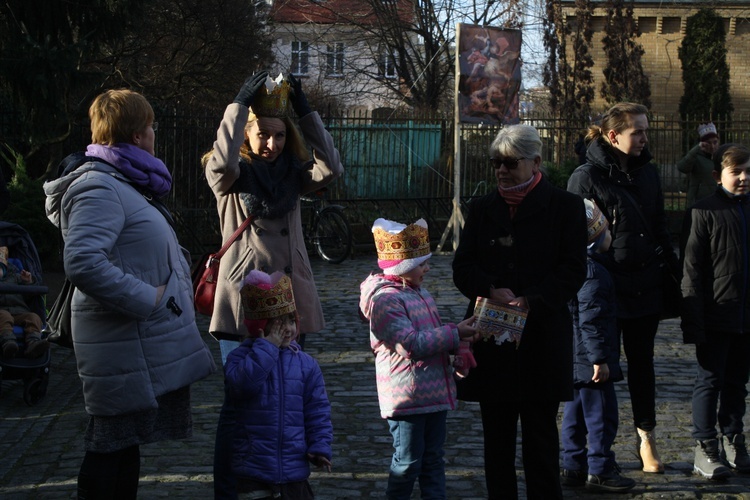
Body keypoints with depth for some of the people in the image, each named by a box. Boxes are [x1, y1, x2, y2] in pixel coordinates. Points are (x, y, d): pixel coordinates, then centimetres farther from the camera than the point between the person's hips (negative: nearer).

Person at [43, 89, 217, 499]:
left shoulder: (121, 184, 17)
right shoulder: (99, 188, -17)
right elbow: (83, 263, -30)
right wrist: (147, 299, -24)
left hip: (146, 347, 10)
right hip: (127, 350, -10)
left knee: (123, 445, 16)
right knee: (112, 448, -3)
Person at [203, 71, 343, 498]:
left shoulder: (292, 174, 9)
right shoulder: (229, 176, -1)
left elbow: (332, 167, -9)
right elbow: (222, 162, -25)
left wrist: (306, 112, -12)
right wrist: (240, 104, -22)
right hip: (242, 301, -4)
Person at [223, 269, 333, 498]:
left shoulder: (305, 364, 3)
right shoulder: (240, 357, -5)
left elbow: (318, 409, 5)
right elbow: (242, 383, -27)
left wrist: (320, 445, -6)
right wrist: (267, 347, -20)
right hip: (253, 468, -3)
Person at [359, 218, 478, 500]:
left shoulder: (420, 293, 14)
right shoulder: (385, 299, -17)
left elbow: (434, 335, 21)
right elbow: (411, 344, -24)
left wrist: (460, 347, 1)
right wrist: (455, 334, -21)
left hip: (435, 391, 9)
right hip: (407, 398, -9)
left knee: (433, 458, 15)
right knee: (408, 462, 1)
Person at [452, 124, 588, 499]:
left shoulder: (564, 206, 2)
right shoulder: (482, 208, 13)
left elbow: (573, 270, -5)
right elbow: (462, 267, 7)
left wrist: (530, 301, -19)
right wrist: (491, 290, -13)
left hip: (542, 338, -3)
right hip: (491, 337, 4)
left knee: (540, 437, 1)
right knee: (496, 437, 8)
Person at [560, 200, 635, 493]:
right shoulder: (591, 272, -20)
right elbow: (590, 321, -23)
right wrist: (599, 359, -20)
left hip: (574, 360, 10)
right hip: (589, 359, -10)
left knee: (575, 413, 15)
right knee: (602, 416, -2)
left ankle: (573, 468, 22)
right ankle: (600, 471, 4)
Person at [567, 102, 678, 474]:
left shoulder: (647, 172, 9)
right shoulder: (586, 177, -9)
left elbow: (660, 229, 17)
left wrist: (676, 273, 13)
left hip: (645, 287, 5)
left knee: (642, 361, 12)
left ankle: (646, 437, 22)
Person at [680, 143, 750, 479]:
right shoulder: (704, 212, -8)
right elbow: (692, 270, -10)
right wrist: (693, 319, -15)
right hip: (716, 315, -5)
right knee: (710, 380, 1)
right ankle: (706, 448, 7)